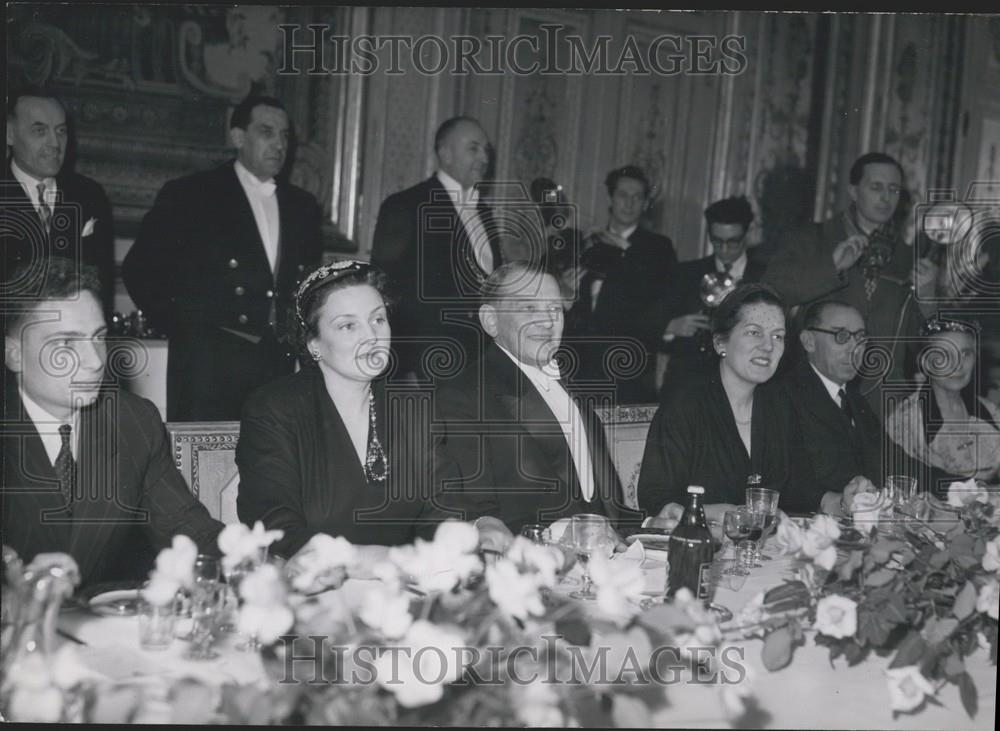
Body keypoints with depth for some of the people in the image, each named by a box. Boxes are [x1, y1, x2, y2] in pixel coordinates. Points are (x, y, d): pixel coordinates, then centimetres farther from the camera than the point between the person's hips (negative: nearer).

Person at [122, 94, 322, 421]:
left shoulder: (302, 206, 17)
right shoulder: (188, 195, 3)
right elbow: (140, 269, 1)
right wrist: (183, 328, -2)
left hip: (279, 365, 4)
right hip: (208, 362, -4)